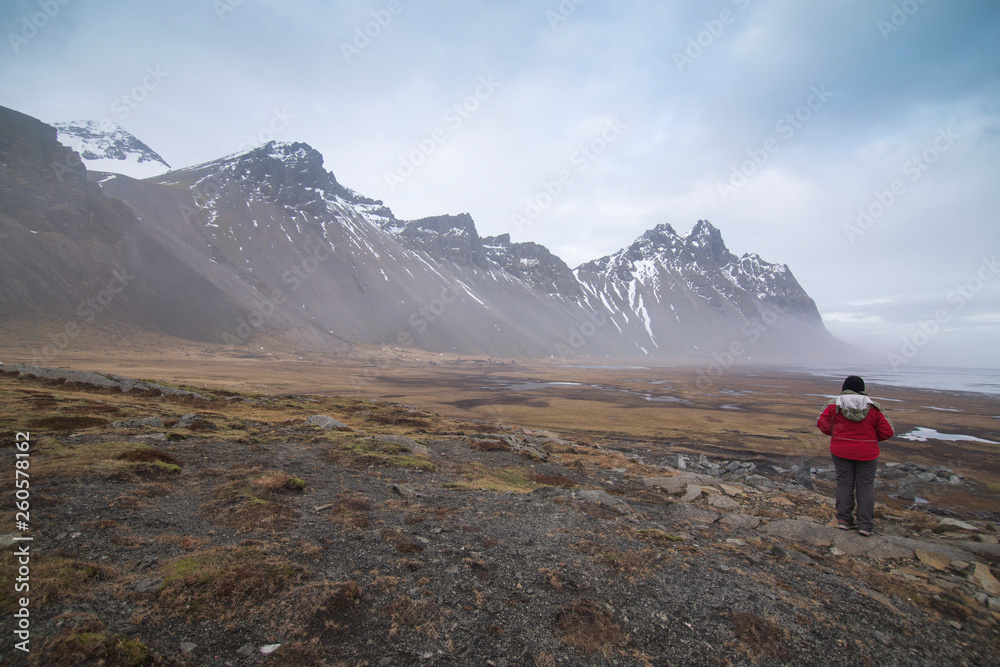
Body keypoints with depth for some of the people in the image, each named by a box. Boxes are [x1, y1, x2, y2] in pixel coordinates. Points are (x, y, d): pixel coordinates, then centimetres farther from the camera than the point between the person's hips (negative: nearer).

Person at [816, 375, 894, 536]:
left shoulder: (834, 405, -6)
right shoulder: (873, 408, -4)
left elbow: (822, 423, -6)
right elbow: (887, 431, -2)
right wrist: (870, 438, 14)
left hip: (841, 451, 0)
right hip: (867, 453, 0)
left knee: (844, 483, 10)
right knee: (866, 487, 8)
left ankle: (844, 519, 12)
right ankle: (865, 525, 10)